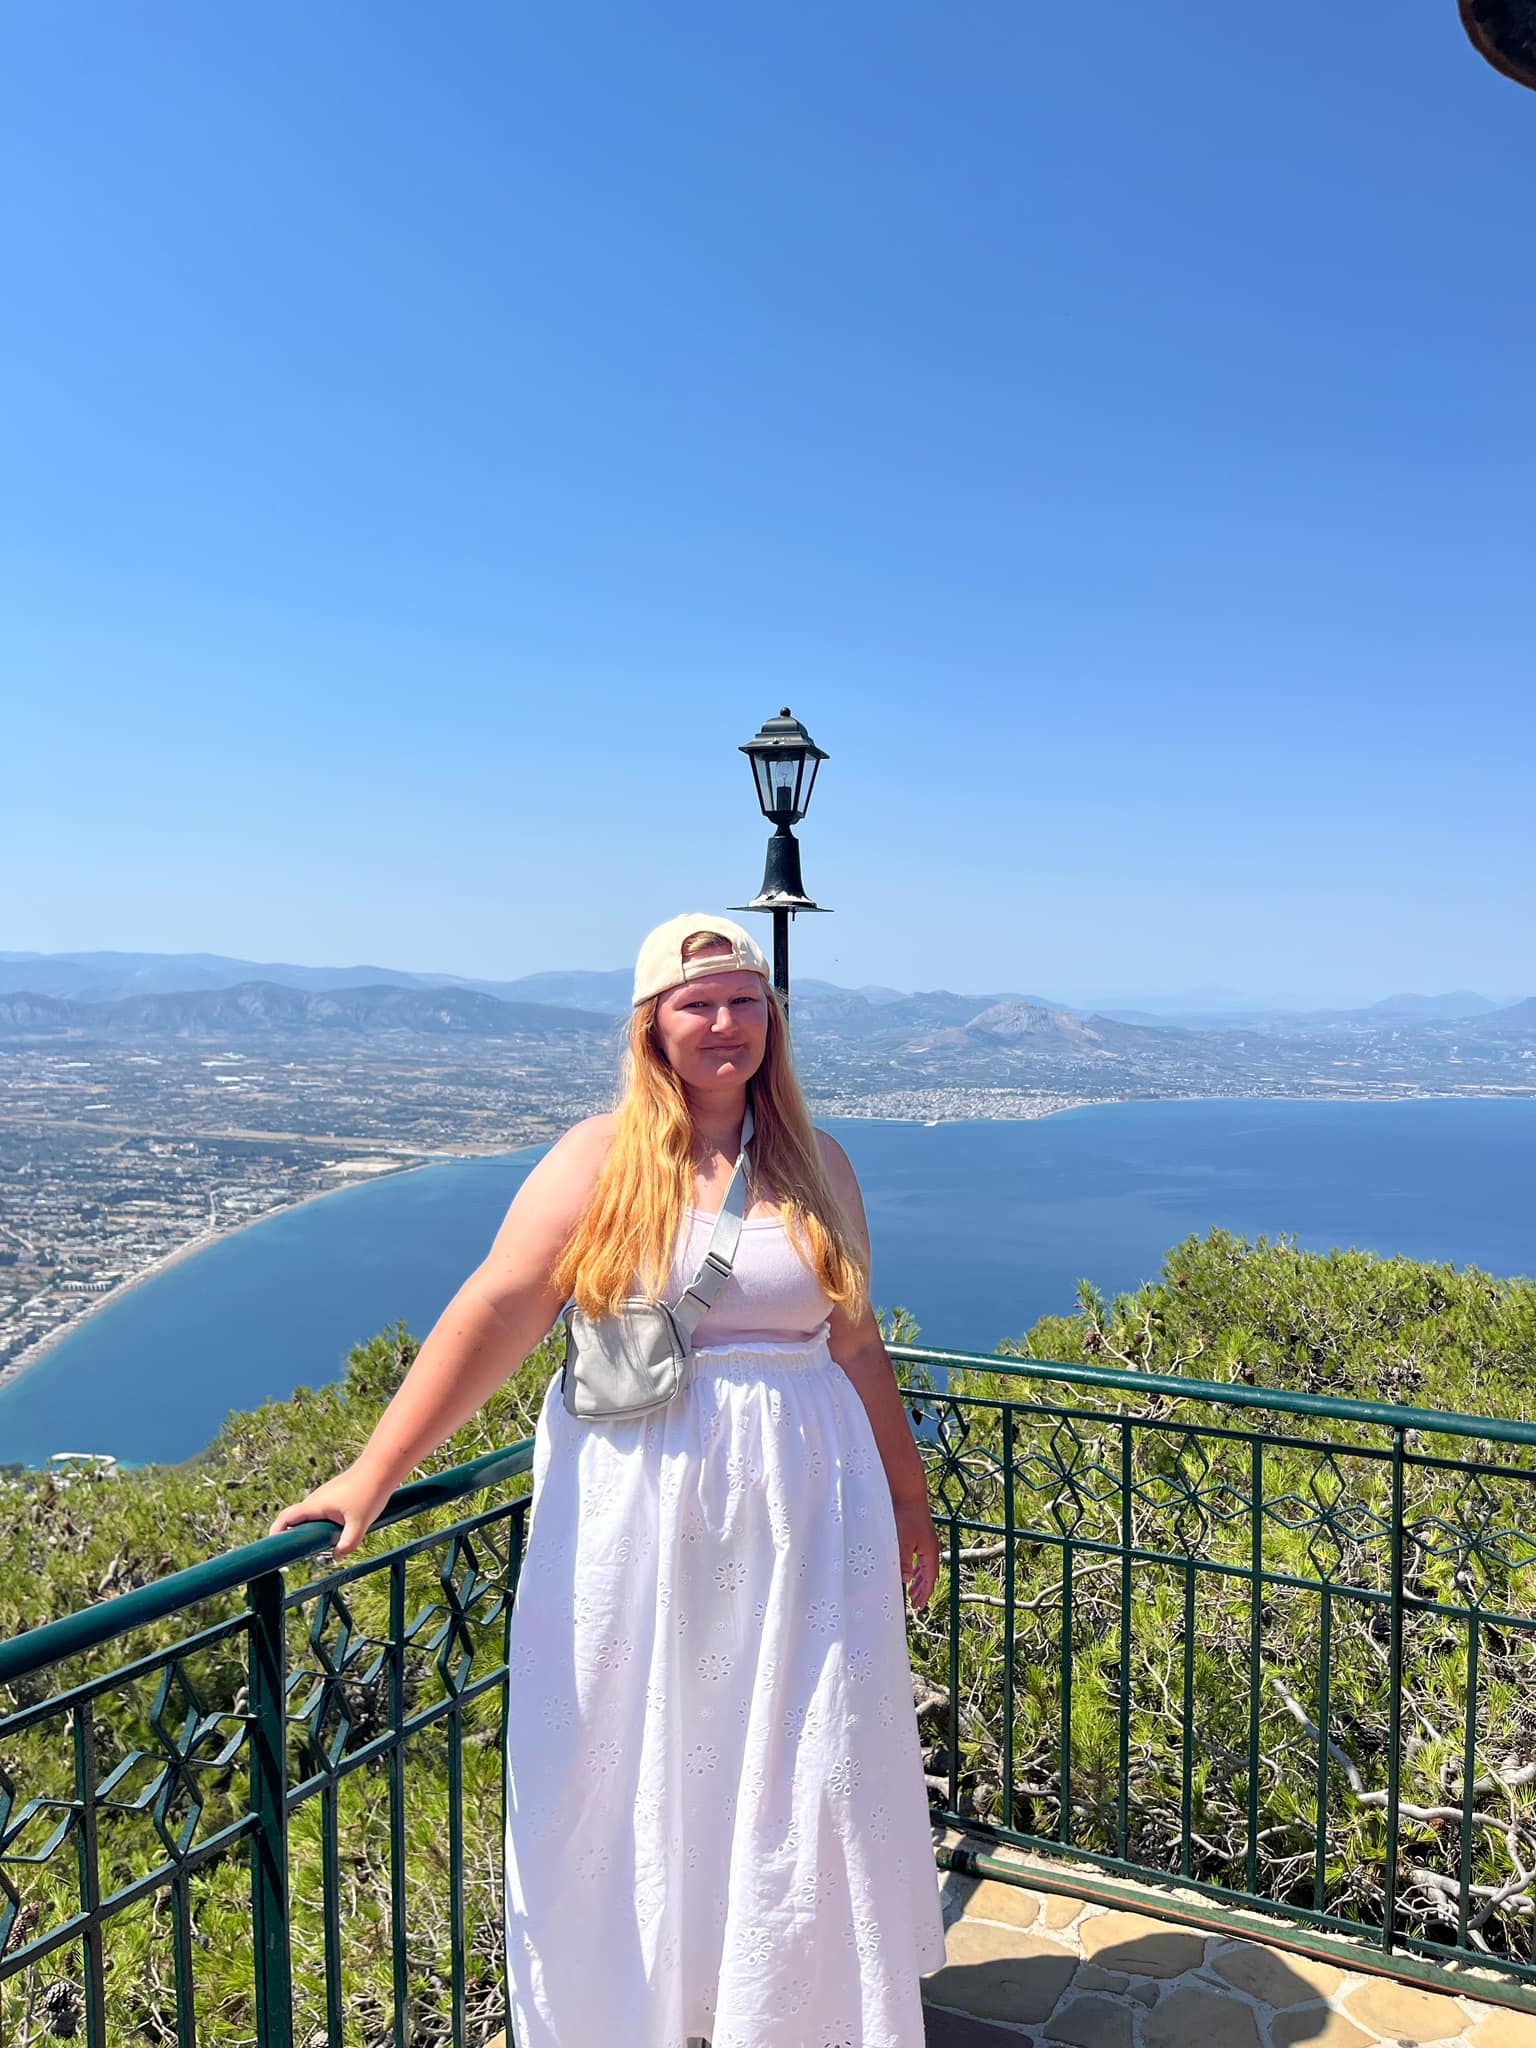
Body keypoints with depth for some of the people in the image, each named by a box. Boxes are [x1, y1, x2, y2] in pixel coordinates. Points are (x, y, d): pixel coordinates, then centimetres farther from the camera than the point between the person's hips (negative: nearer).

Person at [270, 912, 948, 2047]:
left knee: (803, 1774, 12)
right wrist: (374, 1474, -17)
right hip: (634, 1513, -2)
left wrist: (907, 1501, 15)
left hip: (796, 1510, 2)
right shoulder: (599, 1160, -4)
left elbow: (857, 1345, 10)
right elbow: (494, 1314, -12)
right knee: (627, 1774, 11)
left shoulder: (816, 1164, 5)